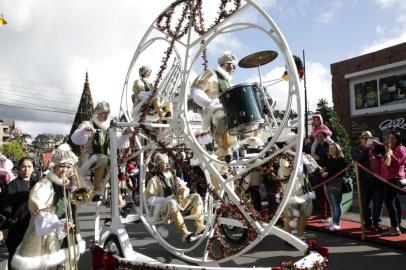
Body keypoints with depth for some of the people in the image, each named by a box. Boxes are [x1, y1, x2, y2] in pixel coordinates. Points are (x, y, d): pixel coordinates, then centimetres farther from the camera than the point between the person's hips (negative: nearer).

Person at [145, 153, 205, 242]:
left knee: (196, 197, -11)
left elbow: (186, 189, 21)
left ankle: (200, 226, -21)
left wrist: (184, 190, -5)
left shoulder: (174, 177, 17)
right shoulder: (154, 180, -2)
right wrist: (166, 199, -21)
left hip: (179, 202, 6)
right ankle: (185, 233, -43)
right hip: (163, 207, -6)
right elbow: (150, 199, -10)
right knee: (172, 203, -40)